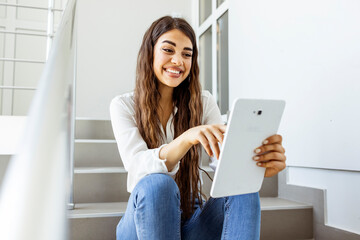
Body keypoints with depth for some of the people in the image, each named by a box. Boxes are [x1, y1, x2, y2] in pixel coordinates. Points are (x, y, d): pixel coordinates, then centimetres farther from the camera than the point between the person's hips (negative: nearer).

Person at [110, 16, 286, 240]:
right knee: (157, 184, -35)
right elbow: (138, 166, -22)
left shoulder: (204, 102, 1)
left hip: (191, 220, 2)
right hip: (144, 220, -1)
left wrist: (259, 164, -36)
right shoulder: (123, 106, -6)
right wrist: (187, 138, -42)